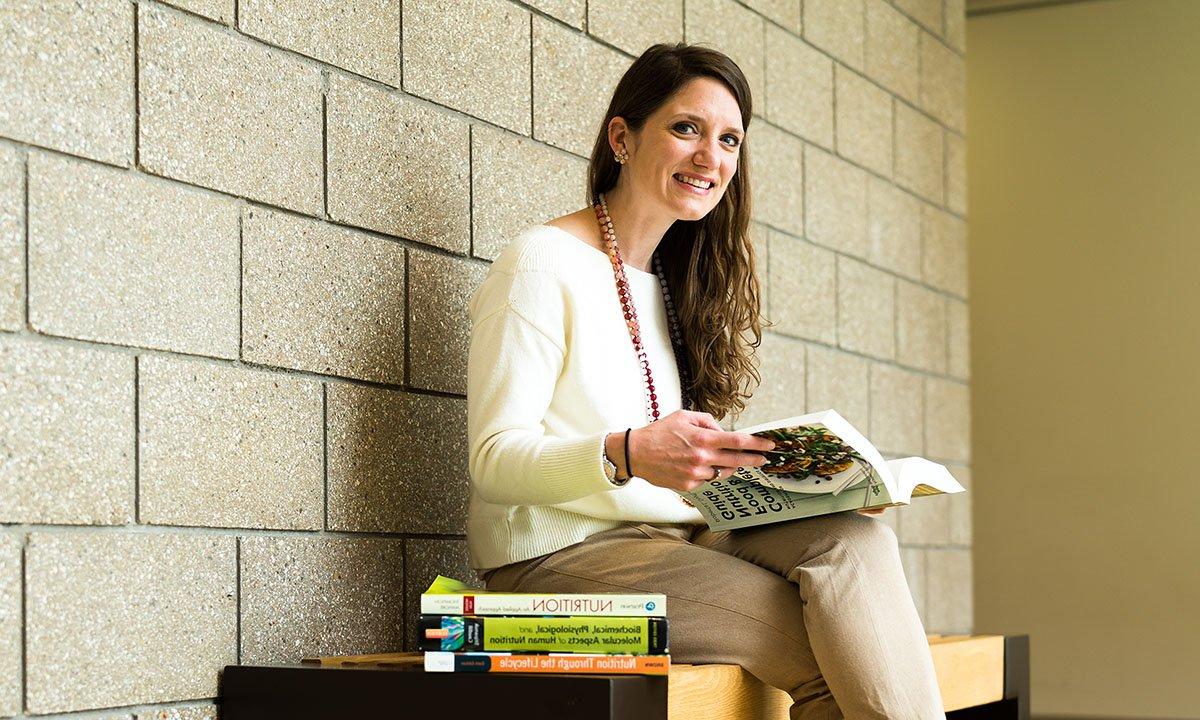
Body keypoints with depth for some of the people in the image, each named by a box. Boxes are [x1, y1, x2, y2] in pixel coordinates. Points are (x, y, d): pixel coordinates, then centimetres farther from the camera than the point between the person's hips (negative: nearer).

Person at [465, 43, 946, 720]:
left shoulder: (681, 278, 18)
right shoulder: (544, 263, -5)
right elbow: (495, 460, -12)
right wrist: (627, 455, -30)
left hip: (679, 538, 7)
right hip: (565, 555, -7)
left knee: (855, 539, -23)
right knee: (831, 648, -25)